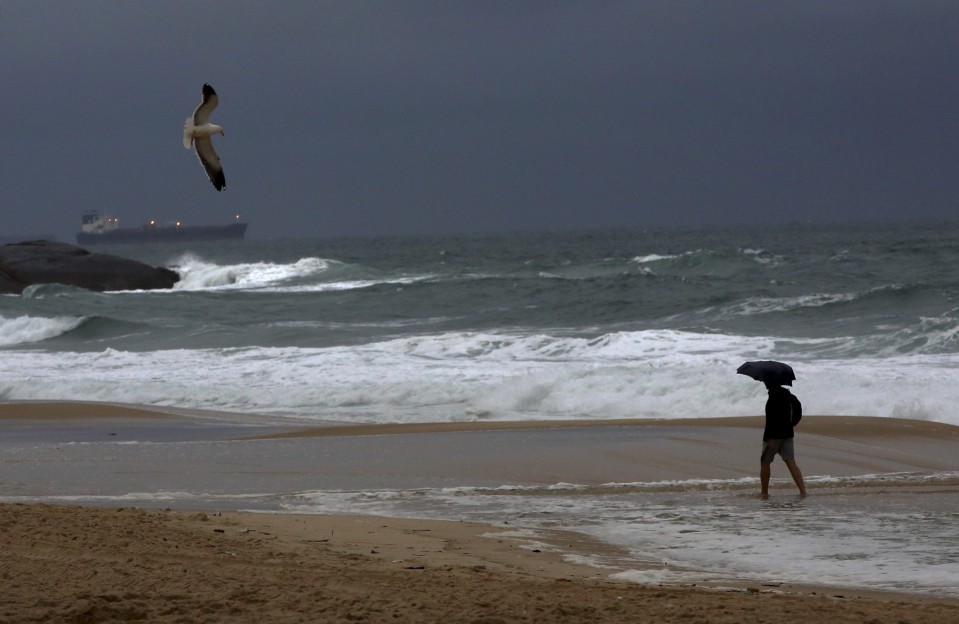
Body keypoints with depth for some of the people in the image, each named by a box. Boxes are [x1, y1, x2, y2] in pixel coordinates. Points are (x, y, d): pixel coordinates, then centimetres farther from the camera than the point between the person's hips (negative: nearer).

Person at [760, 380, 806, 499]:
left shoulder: (774, 396, -15)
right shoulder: (787, 394, 10)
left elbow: (771, 418, -22)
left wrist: (769, 438, -24)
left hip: (774, 435, -7)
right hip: (787, 434, 7)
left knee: (765, 462, 9)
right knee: (791, 462, 0)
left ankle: (764, 493, 14)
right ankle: (803, 491, -14)